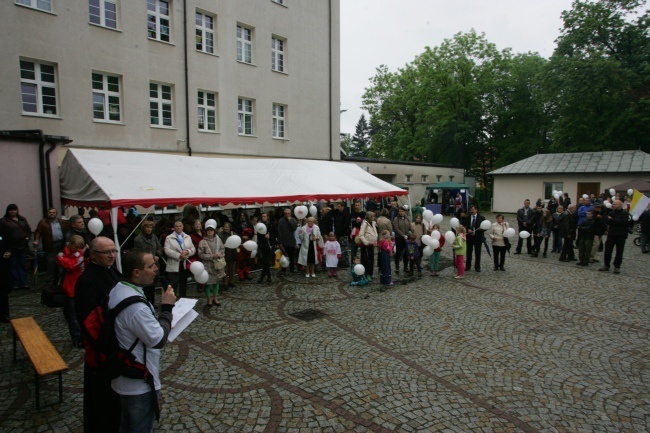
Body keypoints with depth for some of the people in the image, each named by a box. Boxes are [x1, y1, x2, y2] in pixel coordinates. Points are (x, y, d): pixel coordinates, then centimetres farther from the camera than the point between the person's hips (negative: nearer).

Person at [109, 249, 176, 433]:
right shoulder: (135, 305, -34)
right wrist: (166, 307, -19)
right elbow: (158, 340, -25)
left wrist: (156, 321, 4)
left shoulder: (118, 289, -3)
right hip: (140, 382, -9)